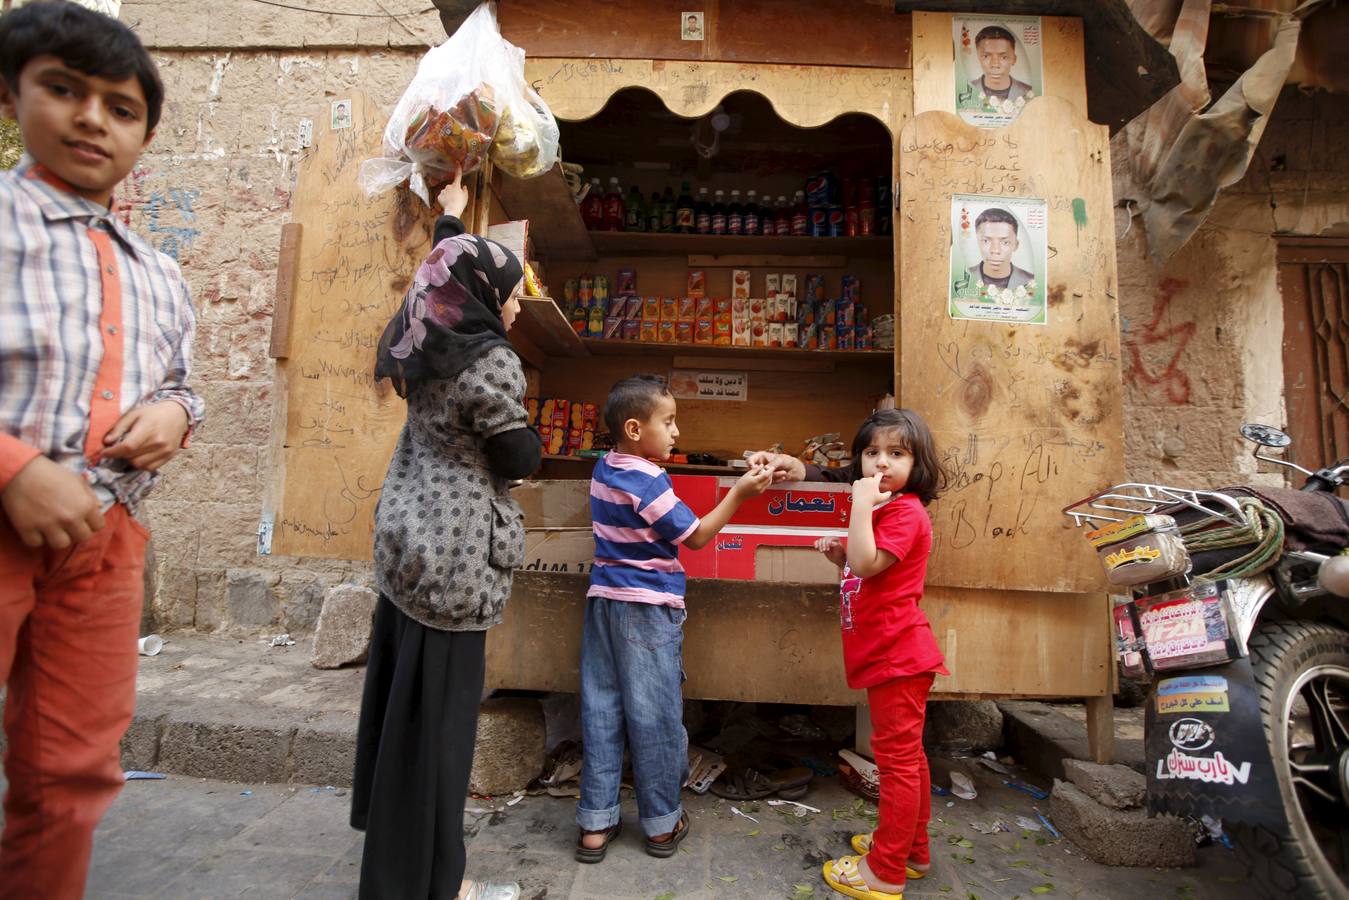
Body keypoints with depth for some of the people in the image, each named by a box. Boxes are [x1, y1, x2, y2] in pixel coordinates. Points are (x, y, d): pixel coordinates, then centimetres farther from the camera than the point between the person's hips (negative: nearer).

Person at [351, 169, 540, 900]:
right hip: (454, 550, -9)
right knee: (438, 709, 1)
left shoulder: (426, 343, 6)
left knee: (401, 692, 20)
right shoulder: (492, 363, -18)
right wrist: (525, 430, 8)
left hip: (411, 537, 9)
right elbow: (520, 460, -13)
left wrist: (450, 218, 40)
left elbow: (445, 276, 26)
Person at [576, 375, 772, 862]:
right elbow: (696, 536, -12)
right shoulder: (649, 483, -18)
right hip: (649, 608, -7)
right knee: (654, 714, 6)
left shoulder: (604, 468, 6)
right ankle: (662, 823, 23)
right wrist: (739, 493, -14)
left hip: (604, 599, 8)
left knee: (601, 708, 11)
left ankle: (595, 823, 22)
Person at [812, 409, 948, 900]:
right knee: (906, 755, 21)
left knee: (897, 757, 1)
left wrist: (861, 506, -26)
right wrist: (840, 554, 5)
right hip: (890, 653, 11)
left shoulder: (905, 512, -16)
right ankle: (912, 849, 37)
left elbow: (867, 564, -28)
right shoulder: (886, 510, 15)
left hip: (897, 654, -11)